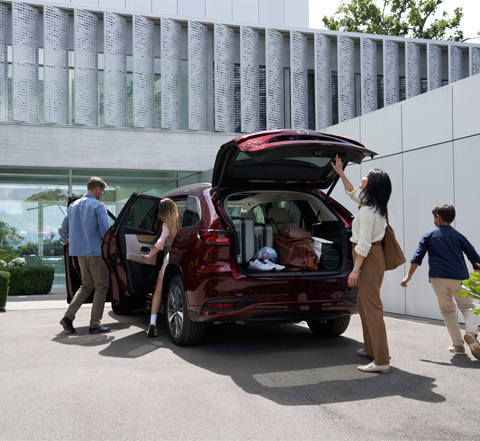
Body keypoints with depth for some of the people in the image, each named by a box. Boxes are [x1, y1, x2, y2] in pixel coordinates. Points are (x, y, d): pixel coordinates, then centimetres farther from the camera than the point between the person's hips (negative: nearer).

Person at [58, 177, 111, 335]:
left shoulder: (74, 205, 12)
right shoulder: (98, 206, -10)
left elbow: (62, 229, 17)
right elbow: (105, 231, -15)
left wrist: (65, 241, 37)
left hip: (80, 253, 7)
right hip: (96, 252, -7)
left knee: (86, 286, 18)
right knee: (101, 287, 4)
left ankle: (68, 317, 7)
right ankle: (95, 324, 4)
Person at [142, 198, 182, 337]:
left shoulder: (167, 224, -4)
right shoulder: (182, 220, 6)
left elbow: (161, 243, -11)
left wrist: (149, 256, -2)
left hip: (170, 258, -3)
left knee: (158, 290, 5)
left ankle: (152, 323, -3)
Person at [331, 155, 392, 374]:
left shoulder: (368, 209, -19)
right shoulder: (374, 205, 11)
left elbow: (364, 243, -23)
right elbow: (352, 191, 30)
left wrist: (355, 270, -22)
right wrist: (340, 172, 28)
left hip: (369, 258, -10)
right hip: (372, 255, 10)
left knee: (371, 306, -11)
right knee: (363, 304, 20)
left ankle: (381, 361, -13)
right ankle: (371, 348, 30)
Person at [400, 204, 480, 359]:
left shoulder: (428, 236, 10)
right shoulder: (458, 236, 13)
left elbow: (417, 257, 2)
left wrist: (409, 275, 5)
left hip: (438, 278, 0)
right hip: (459, 277, 0)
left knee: (447, 310, 11)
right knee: (468, 306, 10)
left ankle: (458, 345, 8)